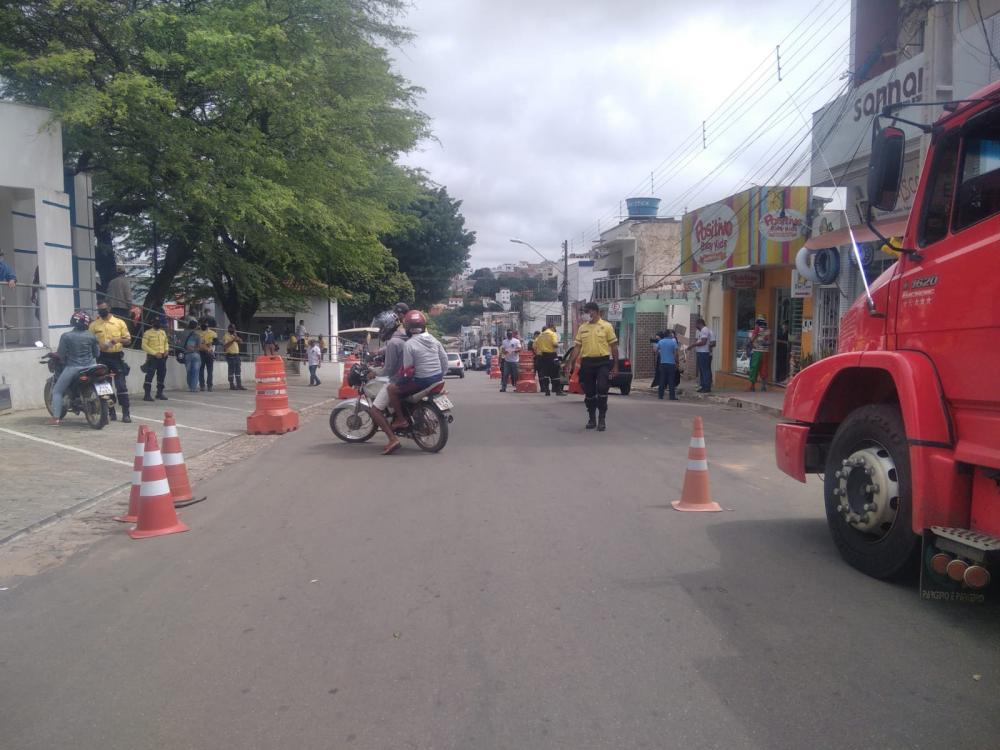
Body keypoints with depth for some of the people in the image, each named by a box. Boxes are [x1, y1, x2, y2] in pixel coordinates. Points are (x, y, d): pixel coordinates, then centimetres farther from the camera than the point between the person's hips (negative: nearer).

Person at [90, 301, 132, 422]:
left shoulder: (120, 322, 4)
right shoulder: (94, 325, 6)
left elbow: (128, 339, 6)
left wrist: (119, 339, -15)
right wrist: (99, 346, -14)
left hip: (117, 356, -2)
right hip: (102, 357, 2)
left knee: (121, 385, -6)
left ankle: (126, 413, -4)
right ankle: (111, 413, 15)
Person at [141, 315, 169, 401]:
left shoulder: (163, 332, 13)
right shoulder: (148, 333, -7)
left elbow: (166, 343, 24)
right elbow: (144, 346, -11)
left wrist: (166, 350, 2)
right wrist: (155, 353, -17)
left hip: (162, 357, 7)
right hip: (152, 357, -7)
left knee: (162, 375, 11)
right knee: (149, 375, -12)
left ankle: (159, 393, 22)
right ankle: (147, 394, -12)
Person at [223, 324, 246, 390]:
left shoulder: (234, 336, 19)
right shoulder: (226, 336, -6)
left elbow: (241, 342, 14)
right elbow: (225, 346, -16)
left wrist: (237, 337, -2)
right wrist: (233, 340, -21)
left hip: (236, 355, 8)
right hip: (230, 355, -8)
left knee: (238, 371, 7)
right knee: (231, 371, -6)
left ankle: (239, 385, 9)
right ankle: (232, 386, -3)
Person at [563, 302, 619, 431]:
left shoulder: (607, 326, 0)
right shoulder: (582, 328, 11)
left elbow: (614, 346, 1)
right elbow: (577, 347, 11)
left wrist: (615, 366, -3)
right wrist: (570, 363, 3)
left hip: (603, 362, -4)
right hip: (587, 363, 4)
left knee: (602, 389, -11)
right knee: (589, 392, 8)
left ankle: (602, 419, 0)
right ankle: (591, 419, 21)